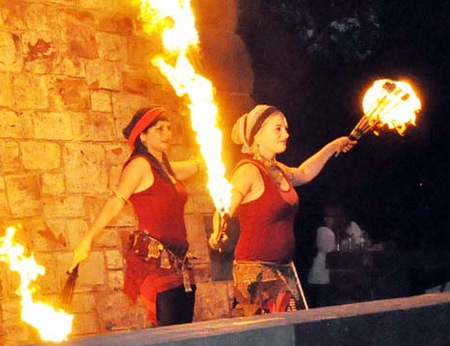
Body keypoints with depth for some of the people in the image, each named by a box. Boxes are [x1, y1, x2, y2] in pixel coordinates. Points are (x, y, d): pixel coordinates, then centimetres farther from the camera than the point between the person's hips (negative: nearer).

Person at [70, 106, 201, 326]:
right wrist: (87, 239, -18)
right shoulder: (140, 165, -4)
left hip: (178, 264, 8)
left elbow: (200, 163, 35)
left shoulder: (168, 169, 19)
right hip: (153, 260, -8)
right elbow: (115, 203, -12)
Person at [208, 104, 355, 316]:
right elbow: (224, 211, -21)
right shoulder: (249, 171, -11)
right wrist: (218, 234, -42)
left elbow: (304, 173, 37)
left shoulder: (278, 171, 14)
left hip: (284, 271, 8)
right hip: (256, 272, -8)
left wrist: (333, 147, 41)